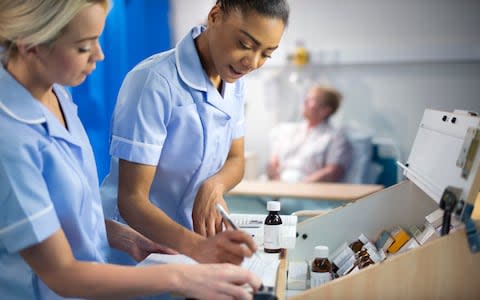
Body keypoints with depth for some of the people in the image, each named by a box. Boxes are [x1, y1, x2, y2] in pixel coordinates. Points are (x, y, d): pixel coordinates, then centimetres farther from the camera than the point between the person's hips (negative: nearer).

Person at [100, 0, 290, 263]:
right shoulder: (154, 81, -18)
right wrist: (197, 247, -34)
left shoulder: (233, 79, 5)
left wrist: (214, 186, -8)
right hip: (139, 248, -7)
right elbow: (131, 199, -18)